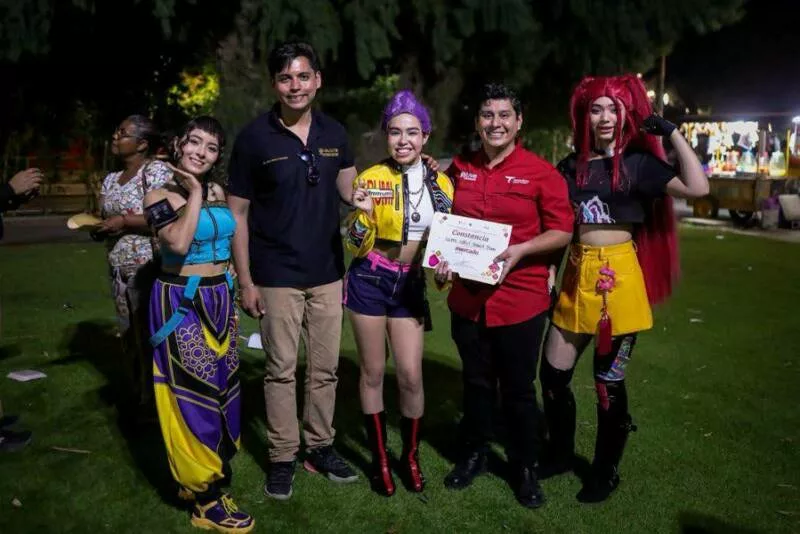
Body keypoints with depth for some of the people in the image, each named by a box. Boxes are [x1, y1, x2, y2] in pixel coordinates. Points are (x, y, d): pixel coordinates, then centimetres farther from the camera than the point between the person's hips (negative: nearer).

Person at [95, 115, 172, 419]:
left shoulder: (156, 171, -10)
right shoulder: (111, 180, 16)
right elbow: (107, 220, 22)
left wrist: (125, 221, -17)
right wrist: (95, 227, 0)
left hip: (148, 269, -8)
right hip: (118, 270, 8)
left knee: (149, 335, -3)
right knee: (128, 336, 14)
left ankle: (153, 403, 10)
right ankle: (134, 398, 27)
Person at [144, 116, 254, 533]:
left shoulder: (217, 192, 7)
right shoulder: (160, 196, -10)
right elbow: (178, 242, -30)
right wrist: (193, 193, -19)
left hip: (219, 300, 7)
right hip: (181, 303, -7)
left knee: (221, 389, 13)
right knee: (193, 394, -1)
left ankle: (209, 474, 31)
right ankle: (206, 499, 10)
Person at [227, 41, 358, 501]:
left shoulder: (334, 133, 4)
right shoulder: (254, 137, -6)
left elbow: (351, 192, 10)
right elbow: (238, 213, -4)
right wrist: (245, 280, -8)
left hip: (328, 273, 4)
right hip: (277, 277, -3)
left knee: (326, 368, 13)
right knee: (282, 370, 6)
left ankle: (320, 446, 30)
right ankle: (282, 457, 22)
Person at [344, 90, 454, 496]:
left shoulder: (441, 182, 2)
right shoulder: (371, 179, -10)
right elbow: (357, 247, -8)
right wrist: (362, 212, -25)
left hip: (410, 285, 3)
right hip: (370, 282, -2)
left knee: (411, 375, 2)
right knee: (373, 372, 7)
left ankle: (411, 455, 25)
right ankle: (379, 458, 24)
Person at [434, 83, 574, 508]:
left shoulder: (541, 172, -8)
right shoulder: (459, 168, 5)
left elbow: (562, 231, -8)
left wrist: (521, 250, -22)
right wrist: (443, 258, -2)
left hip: (520, 299, -3)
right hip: (468, 297, 4)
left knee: (519, 388, 9)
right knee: (476, 382, 18)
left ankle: (524, 467, 29)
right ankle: (473, 454, 37)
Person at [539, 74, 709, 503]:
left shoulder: (638, 162, -1)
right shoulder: (571, 166, 11)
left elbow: (697, 187, -14)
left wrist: (671, 133, -10)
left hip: (618, 279, -4)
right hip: (576, 277, 4)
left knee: (608, 380, 5)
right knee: (553, 373, 7)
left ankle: (606, 471, 25)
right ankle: (561, 453, 31)